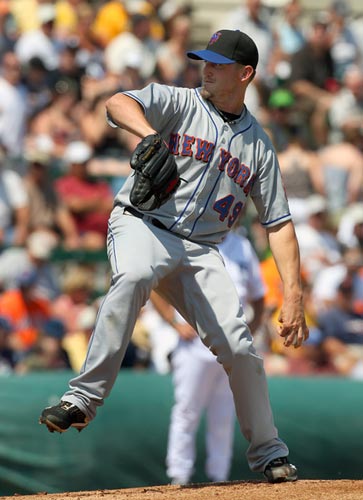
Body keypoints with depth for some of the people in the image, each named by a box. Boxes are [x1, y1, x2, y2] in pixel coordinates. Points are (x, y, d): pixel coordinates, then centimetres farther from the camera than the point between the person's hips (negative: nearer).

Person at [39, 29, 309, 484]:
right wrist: (151, 137, -37)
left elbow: (278, 223, 12)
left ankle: (268, 453, 11)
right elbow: (118, 104, -15)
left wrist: (293, 295, 0)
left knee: (238, 346, -9)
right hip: (142, 225, -3)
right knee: (132, 277, -38)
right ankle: (83, 398, -40)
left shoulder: (259, 147, 14)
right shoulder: (179, 104, 5)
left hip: (200, 250, 3)